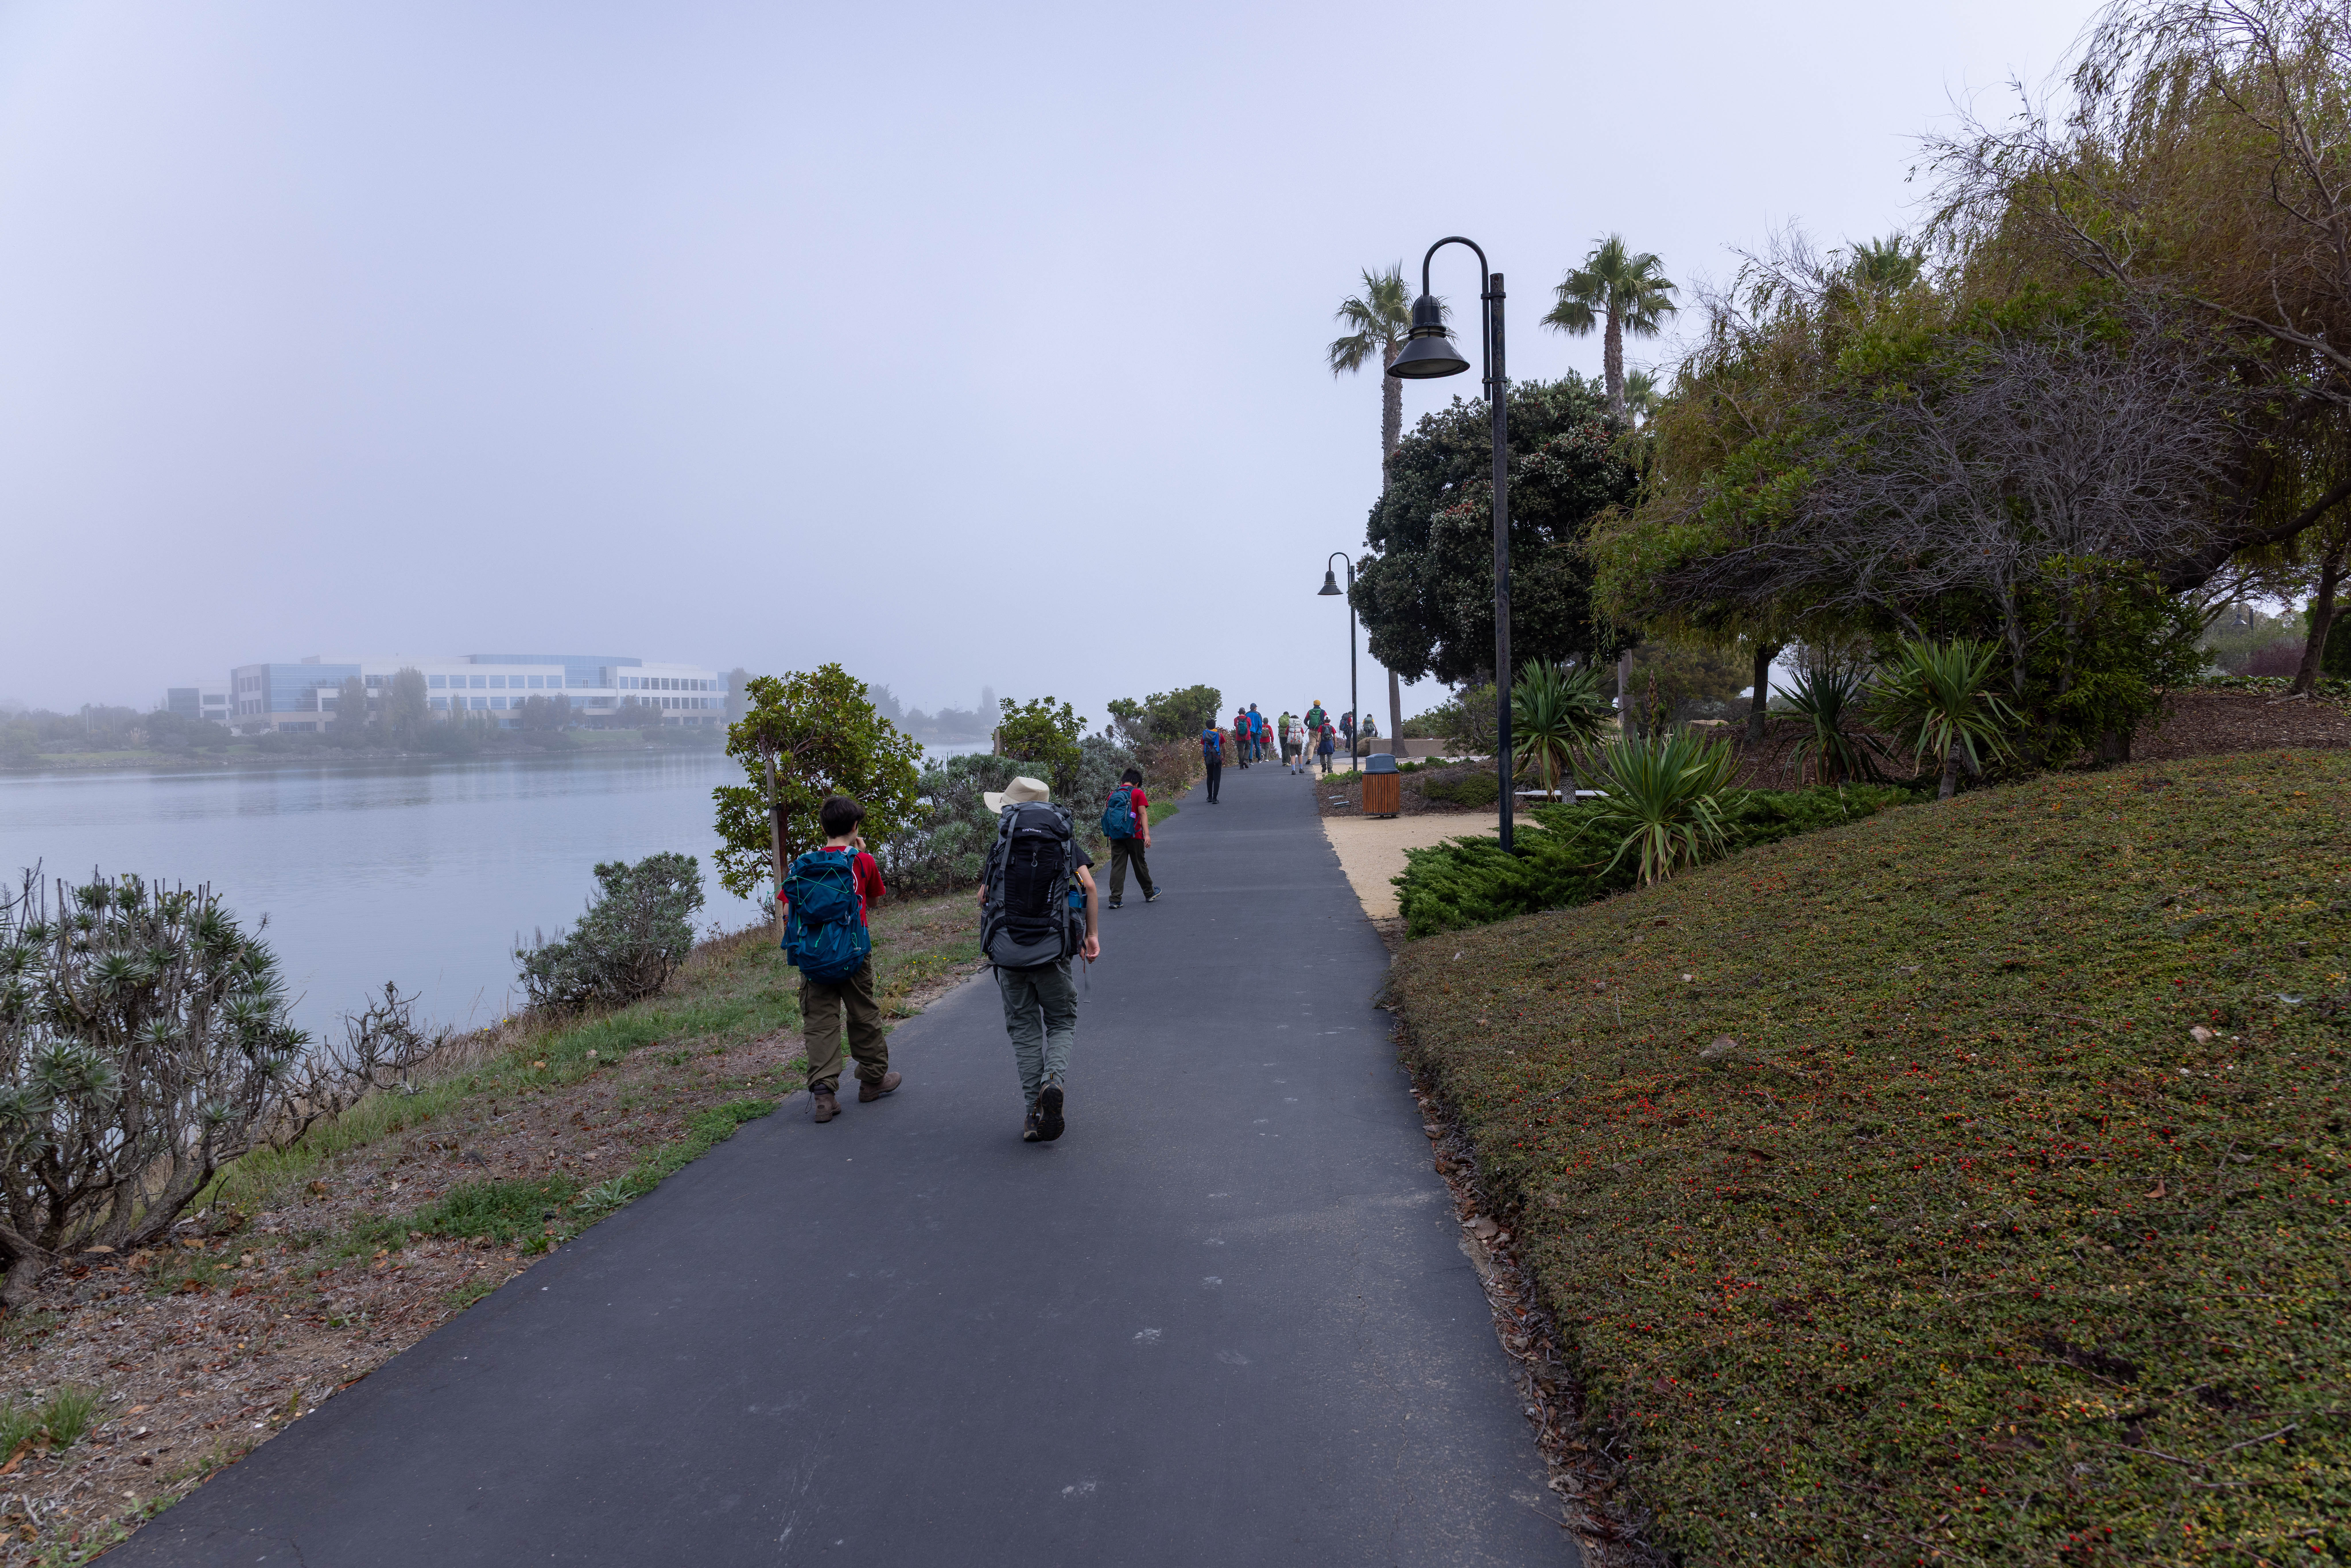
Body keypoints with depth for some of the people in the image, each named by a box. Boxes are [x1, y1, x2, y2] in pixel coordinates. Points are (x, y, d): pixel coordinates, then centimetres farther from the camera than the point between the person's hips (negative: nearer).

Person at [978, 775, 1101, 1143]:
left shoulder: (1002, 846, 4)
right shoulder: (1065, 839, 6)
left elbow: (983, 896, 5)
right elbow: (1088, 886, -4)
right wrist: (1092, 935, 2)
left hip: (1008, 946, 0)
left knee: (1024, 1026, 10)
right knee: (1062, 1021, 13)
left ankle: (1035, 1112, 6)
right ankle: (1054, 1079, -16)